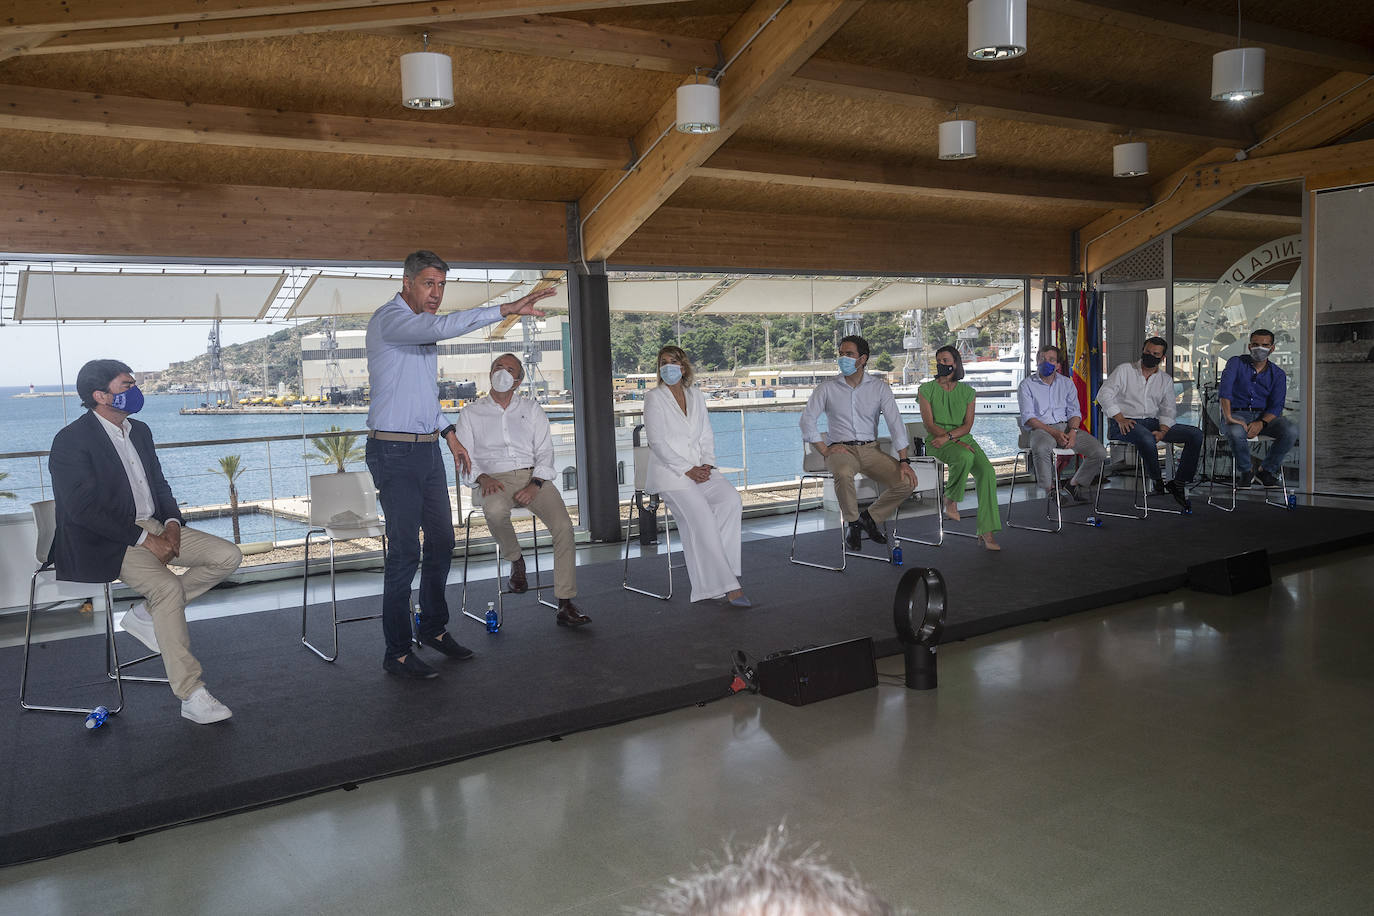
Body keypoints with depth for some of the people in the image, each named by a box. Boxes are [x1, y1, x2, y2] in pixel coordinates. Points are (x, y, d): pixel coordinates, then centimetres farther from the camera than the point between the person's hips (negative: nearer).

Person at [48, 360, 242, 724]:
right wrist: (144, 538, -20)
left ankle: (147, 614, 0)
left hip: (154, 527, 8)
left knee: (228, 556, -8)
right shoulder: (71, 440, -12)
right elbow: (83, 509, -19)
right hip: (104, 543, -8)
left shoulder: (139, 431, 13)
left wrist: (171, 523, -2)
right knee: (168, 586, -31)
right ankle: (191, 696, -26)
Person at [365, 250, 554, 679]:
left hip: (428, 450, 9)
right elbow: (440, 327, -33)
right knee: (405, 552, -7)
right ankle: (397, 653, 3)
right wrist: (505, 309, -36)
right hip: (394, 453, -9)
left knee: (441, 542, 13)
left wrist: (448, 432, 19)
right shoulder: (389, 319, -12)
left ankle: (434, 627, 29)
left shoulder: (421, 328, 18)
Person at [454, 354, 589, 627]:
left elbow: (545, 452, 9)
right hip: (496, 479, -1)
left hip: (533, 476, 1)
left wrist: (535, 484, -9)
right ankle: (516, 560, -7)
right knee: (495, 511, -38)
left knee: (563, 525, -24)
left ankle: (565, 605, -20)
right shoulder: (471, 413, 15)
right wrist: (482, 478, -13)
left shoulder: (531, 409, 18)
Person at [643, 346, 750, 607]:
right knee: (701, 515, -25)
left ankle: (698, 554, -12)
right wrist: (687, 470, -15)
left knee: (732, 499, -22)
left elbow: (707, 436, 16)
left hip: (700, 469, 5)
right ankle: (727, 586, -22)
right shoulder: (654, 398, 0)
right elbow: (658, 443, -8)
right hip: (669, 471, -5)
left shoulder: (696, 395, 16)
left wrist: (707, 464, -3)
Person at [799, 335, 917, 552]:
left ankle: (869, 517, 6)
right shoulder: (827, 387, 3)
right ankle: (853, 523, -12)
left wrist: (904, 461, -13)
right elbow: (808, 420, -1)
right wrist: (825, 450, -12)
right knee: (843, 473, -38)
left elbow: (895, 423, -3)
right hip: (840, 450, -2)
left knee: (906, 482, -18)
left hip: (870, 449, 2)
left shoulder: (880, 387, 4)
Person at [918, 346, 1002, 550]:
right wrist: (957, 442, -16)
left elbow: (967, 425, 2)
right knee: (965, 457, -36)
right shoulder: (926, 390, 3)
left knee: (987, 472, -24)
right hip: (936, 443, -3)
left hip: (963, 439, 3)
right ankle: (950, 500, -10)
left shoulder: (967, 391, 11)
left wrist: (948, 437, -18)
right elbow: (930, 425, -6)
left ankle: (986, 532, -23)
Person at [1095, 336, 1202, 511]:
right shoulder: (1125, 370, 4)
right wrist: (1120, 418, -18)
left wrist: (1162, 432, -11)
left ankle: (1178, 483, -12)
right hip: (1125, 423, -6)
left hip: (1152, 422, 6)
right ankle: (1158, 482, -18)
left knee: (1195, 434, -11)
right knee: (1147, 439, -39)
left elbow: (1168, 411, 9)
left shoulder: (1166, 379, 16)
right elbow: (1104, 394, -6)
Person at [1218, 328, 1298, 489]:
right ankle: (1244, 473, -12)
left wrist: (1261, 423, -24)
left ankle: (1266, 471, -7)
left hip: (1265, 415, 3)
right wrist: (1228, 417, -32)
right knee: (1236, 432, -39)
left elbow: (1277, 406, -3)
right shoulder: (1236, 363, 3)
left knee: (1291, 431, -27)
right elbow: (1224, 389, -16)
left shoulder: (1278, 374, 9)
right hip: (1237, 413, -3)